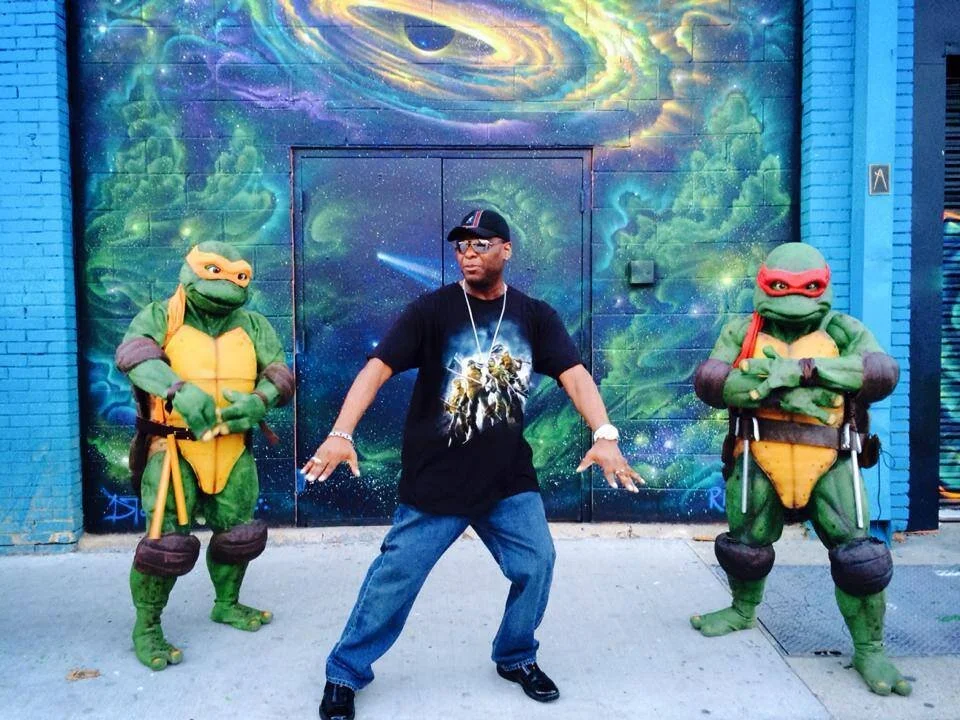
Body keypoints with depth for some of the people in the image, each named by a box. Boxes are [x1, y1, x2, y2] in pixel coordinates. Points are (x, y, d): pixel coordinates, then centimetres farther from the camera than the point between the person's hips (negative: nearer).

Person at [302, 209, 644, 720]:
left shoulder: (534, 315, 2)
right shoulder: (431, 309, -6)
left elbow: (574, 375, -7)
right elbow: (378, 368, -14)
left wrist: (604, 436, -24)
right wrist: (341, 434, -28)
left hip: (510, 479, 3)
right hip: (434, 480, -2)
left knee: (536, 563, 2)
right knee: (396, 575, 1)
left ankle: (516, 657, 29)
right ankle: (345, 674, 21)